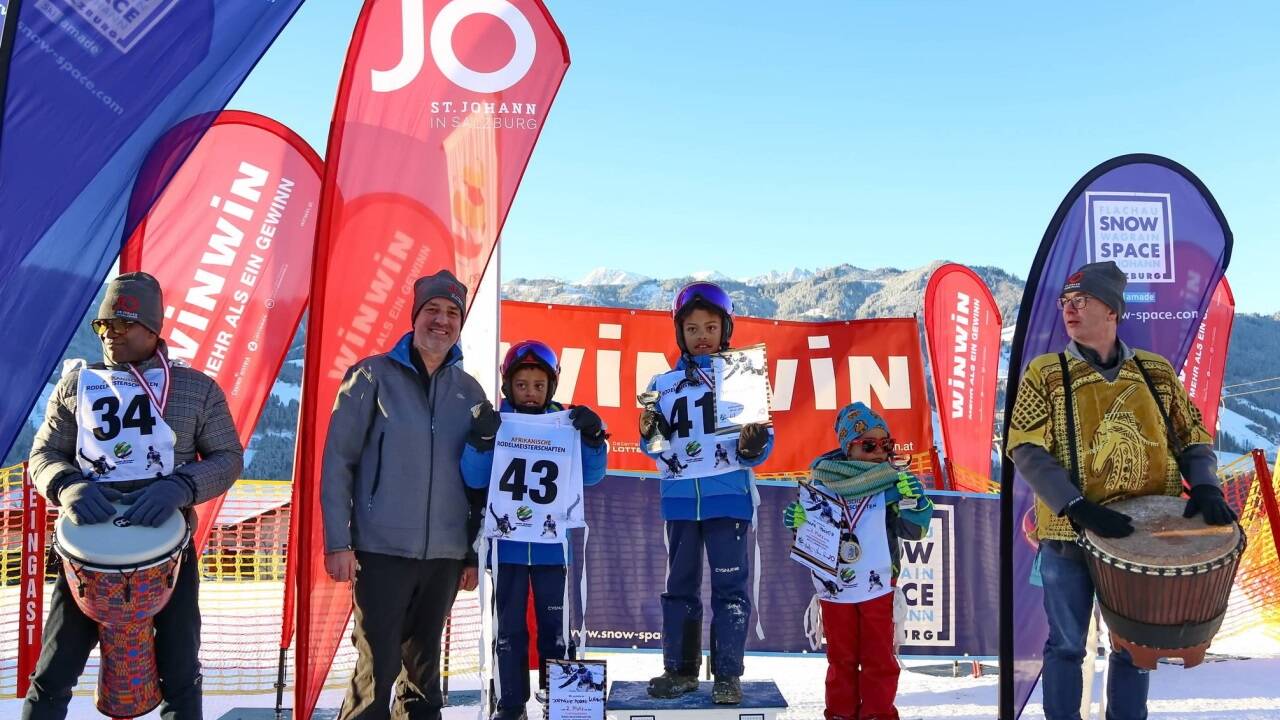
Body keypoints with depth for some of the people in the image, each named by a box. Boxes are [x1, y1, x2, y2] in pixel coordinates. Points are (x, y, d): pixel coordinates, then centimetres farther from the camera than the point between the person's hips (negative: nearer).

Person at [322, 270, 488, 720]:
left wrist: (474, 553, 10)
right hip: (382, 548, -3)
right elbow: (337, 461, -4)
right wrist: (338, 542, -9)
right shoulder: (374, 376, -2)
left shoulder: (470, 391, 8)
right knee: (377, 666, -4)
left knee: (423, 669, 13)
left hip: (445, 554, 4)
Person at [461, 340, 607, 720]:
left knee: (555, 624, 6)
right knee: (509, 626, 9)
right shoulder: (495, 423, -1)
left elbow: (590, 475, -3)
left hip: (552, 543, 0)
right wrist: (482, 438, -25)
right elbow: (475, 478, -9)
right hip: (507, 543, 0)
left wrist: (593, 437, -19)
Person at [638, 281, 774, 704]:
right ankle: (680, 669, 21)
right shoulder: (663, 385, 9)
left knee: (730, 586, 1)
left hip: (728, 497, -3)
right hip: (680, 498, 3)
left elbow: (760, 448, 0)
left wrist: (752, 445, -22)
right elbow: (657, 450, 11)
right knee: (680, 585, 10)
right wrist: (651, 435, -10)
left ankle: (728, 674, 10)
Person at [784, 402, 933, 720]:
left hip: (877, 586, -1)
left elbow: (915, 529, -6)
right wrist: (796, 520, -15)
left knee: (879, 656, 8)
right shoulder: (824, 480, -4)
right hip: (833, 586, 1)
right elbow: (808, 524, 7)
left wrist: (912, 500, -22)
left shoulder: (892, 483, -5)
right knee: (841, 656, 14)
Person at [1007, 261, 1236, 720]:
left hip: (1142, 534, 3)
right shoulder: (1044, 373, -4)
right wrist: (1078, 509, -23)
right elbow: (1026, 451, -11)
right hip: (1070, 533, -2)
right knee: (1067, 645, 8)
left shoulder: (1157, 373, 5)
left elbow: (1193, 439, 11)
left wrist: (1205, 487, -9)